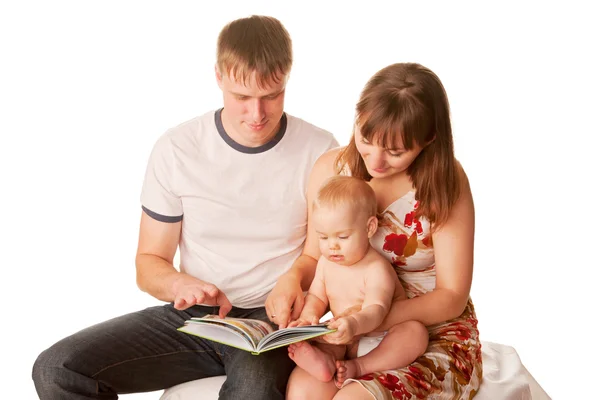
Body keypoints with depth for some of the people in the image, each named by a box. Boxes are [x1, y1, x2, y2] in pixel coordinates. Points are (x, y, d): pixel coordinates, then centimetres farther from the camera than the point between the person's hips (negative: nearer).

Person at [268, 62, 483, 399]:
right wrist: (292, 279, -15)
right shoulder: (331, 169, -4)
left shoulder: (446, 182, -14)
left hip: (437, 336, -3)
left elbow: (452, 296, -12)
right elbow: (315, 257, 9)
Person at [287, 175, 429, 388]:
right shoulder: (326, 262, 4)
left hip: (380, 342, -5)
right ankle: (325, 358, -50)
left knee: (416, 331, -31)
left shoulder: (377, 269, -18)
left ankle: (360, 367, -37)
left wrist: (354, 324, -55)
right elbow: (316, 296, 11)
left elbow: (375, 310, -32)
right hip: (346, 341, 5)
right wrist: (308, 315, -14)